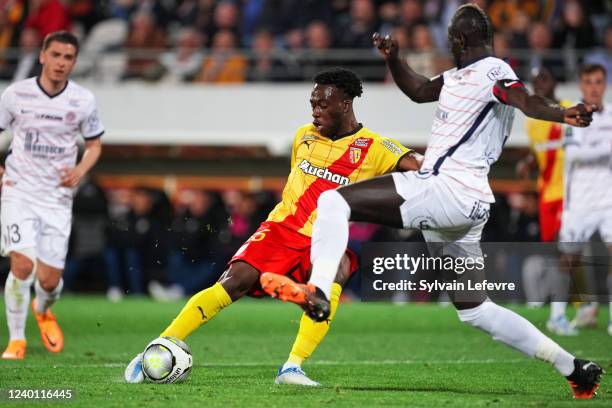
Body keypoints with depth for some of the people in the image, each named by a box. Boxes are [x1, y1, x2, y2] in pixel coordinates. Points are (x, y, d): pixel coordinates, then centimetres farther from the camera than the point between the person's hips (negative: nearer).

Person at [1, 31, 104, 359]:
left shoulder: (83, 101, -1)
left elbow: (94, 144, 12)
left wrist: (80, 171, -8)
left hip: (58, 197, 1)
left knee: (50, 280, 0)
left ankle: (42, 310, 38)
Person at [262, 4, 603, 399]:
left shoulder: (492, 71, -9)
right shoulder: (460, 75, 20)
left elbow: (525, 99, -30)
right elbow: (419, 90, 35)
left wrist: (561, 114, -50)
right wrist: (393, 59, 19)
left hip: (446, 190, -10)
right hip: (464, 204, 10)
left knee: (334, 201, -15)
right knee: (475, 310, 17)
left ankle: (317, 291, -31)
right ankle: (574, 367, 20)